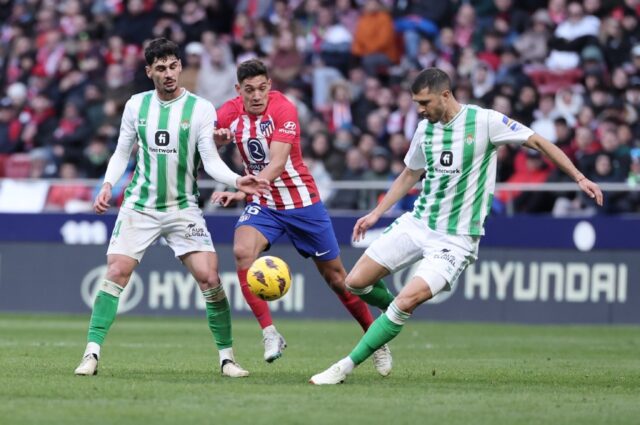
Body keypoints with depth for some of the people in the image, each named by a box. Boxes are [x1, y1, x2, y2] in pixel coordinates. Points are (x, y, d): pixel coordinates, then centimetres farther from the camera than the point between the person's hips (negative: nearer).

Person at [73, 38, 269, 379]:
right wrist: (108, 185, -1)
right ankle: (92, 353, -6)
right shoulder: (136, 105, 4)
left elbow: (211, 161, -6)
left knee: (208, 277, -11)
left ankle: (226, 356, 1)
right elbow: (122, 152, 14)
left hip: (183, 208, -1)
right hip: (139, 206, 1)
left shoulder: (200, 108, -3)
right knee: (116, 273, -10)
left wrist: (236, 181, -23)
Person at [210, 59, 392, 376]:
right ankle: (269, 333, -22)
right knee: (242, 252, -27)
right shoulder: (230, 113, -6)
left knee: (334, 275, 6)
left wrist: (243, 190, -44)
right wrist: (217, 138, -26)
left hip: (302, 203, -3)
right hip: (262, 205, 3)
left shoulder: (283, 109, -21)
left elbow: (277, 163, -30)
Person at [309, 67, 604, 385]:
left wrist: (579, 177, -11)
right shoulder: (425, 129, 6)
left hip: (455, 237, -6)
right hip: (416, 224, 6)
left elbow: (538, 142, -6)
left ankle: (346, 367, -12)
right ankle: (394, 317, 29)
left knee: (406, 302, -20)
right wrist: (377, 213, 17)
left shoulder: (485, 121, -12)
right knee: (356, 282, -1)